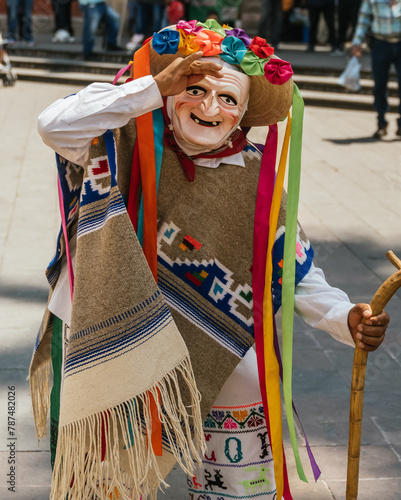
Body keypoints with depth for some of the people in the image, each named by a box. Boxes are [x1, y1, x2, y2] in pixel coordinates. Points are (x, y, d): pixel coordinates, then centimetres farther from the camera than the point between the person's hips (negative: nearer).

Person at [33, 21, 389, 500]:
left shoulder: (257, 179, -7)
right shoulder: (130, 149, -10)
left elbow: (295, 274, -5)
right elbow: (55, 126, -27)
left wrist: (346, 318, -22)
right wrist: (154, 86, -29)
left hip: (225, 360, 1)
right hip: (120, 348, 0)